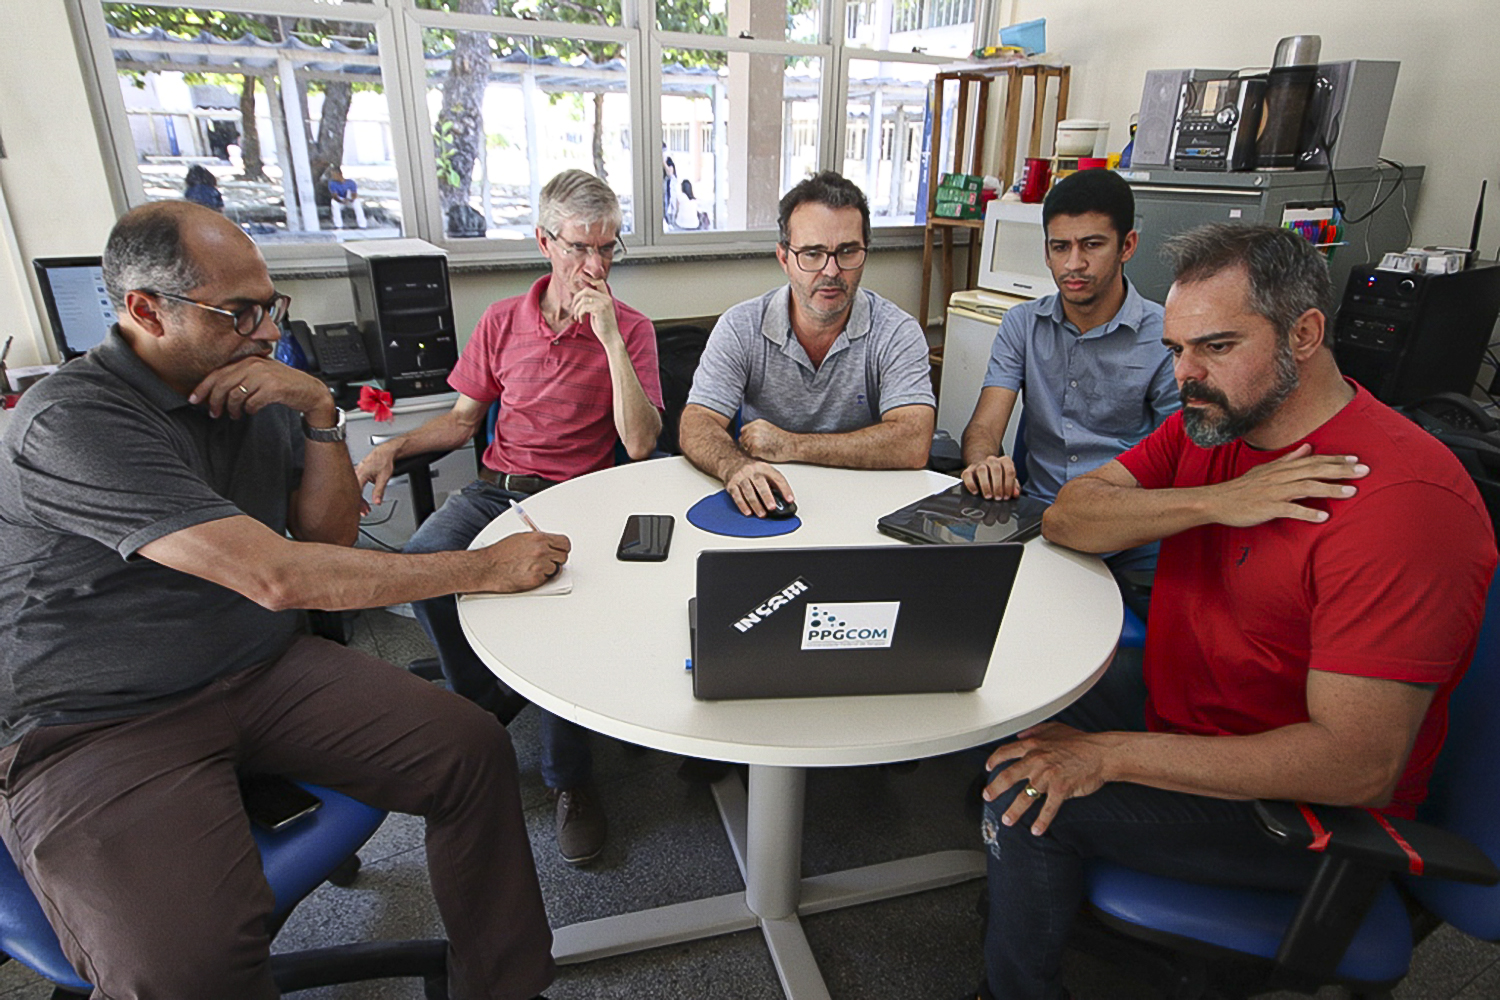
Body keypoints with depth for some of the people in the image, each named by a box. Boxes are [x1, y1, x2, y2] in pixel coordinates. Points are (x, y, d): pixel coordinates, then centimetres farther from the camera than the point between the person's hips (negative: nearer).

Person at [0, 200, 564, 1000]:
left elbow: (330, 538, 5)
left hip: (267, 671, 6)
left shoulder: (256, 389, 5)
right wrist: (486, 568, -23)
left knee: (475, 752, -13)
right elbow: (274, 576, -28)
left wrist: (321, 416, -11)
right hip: (101, 726, -5)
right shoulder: (70, 421, -19)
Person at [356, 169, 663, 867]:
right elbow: (462, 420, 18)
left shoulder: (630, 328, 1)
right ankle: (486, 701, 0)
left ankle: (569, 776, -13)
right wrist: (392, 449, 1)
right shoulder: (501, 321, 11)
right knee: (421, 563, -26)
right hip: (496, 486, 4)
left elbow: (639, 443, -12)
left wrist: (610, 338, -16)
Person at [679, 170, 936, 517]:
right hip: (763, 508, 0)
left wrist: (790, 445, -19)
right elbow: (696, 425, -11)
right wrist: (734, 466, -35)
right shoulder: (740, 328, -4)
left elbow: (913, 446, -19)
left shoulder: (897, 333, -7)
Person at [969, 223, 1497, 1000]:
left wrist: (1110, 754, -30)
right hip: (1176, 701, 8)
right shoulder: (1212, 421, -3)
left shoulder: (1401, 499, -29)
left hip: (1298, 801, -8)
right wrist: (1212, 503, -25)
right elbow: (1066, 517, -8)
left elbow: (1358, 766, -31)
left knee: (1031, 798, -20)